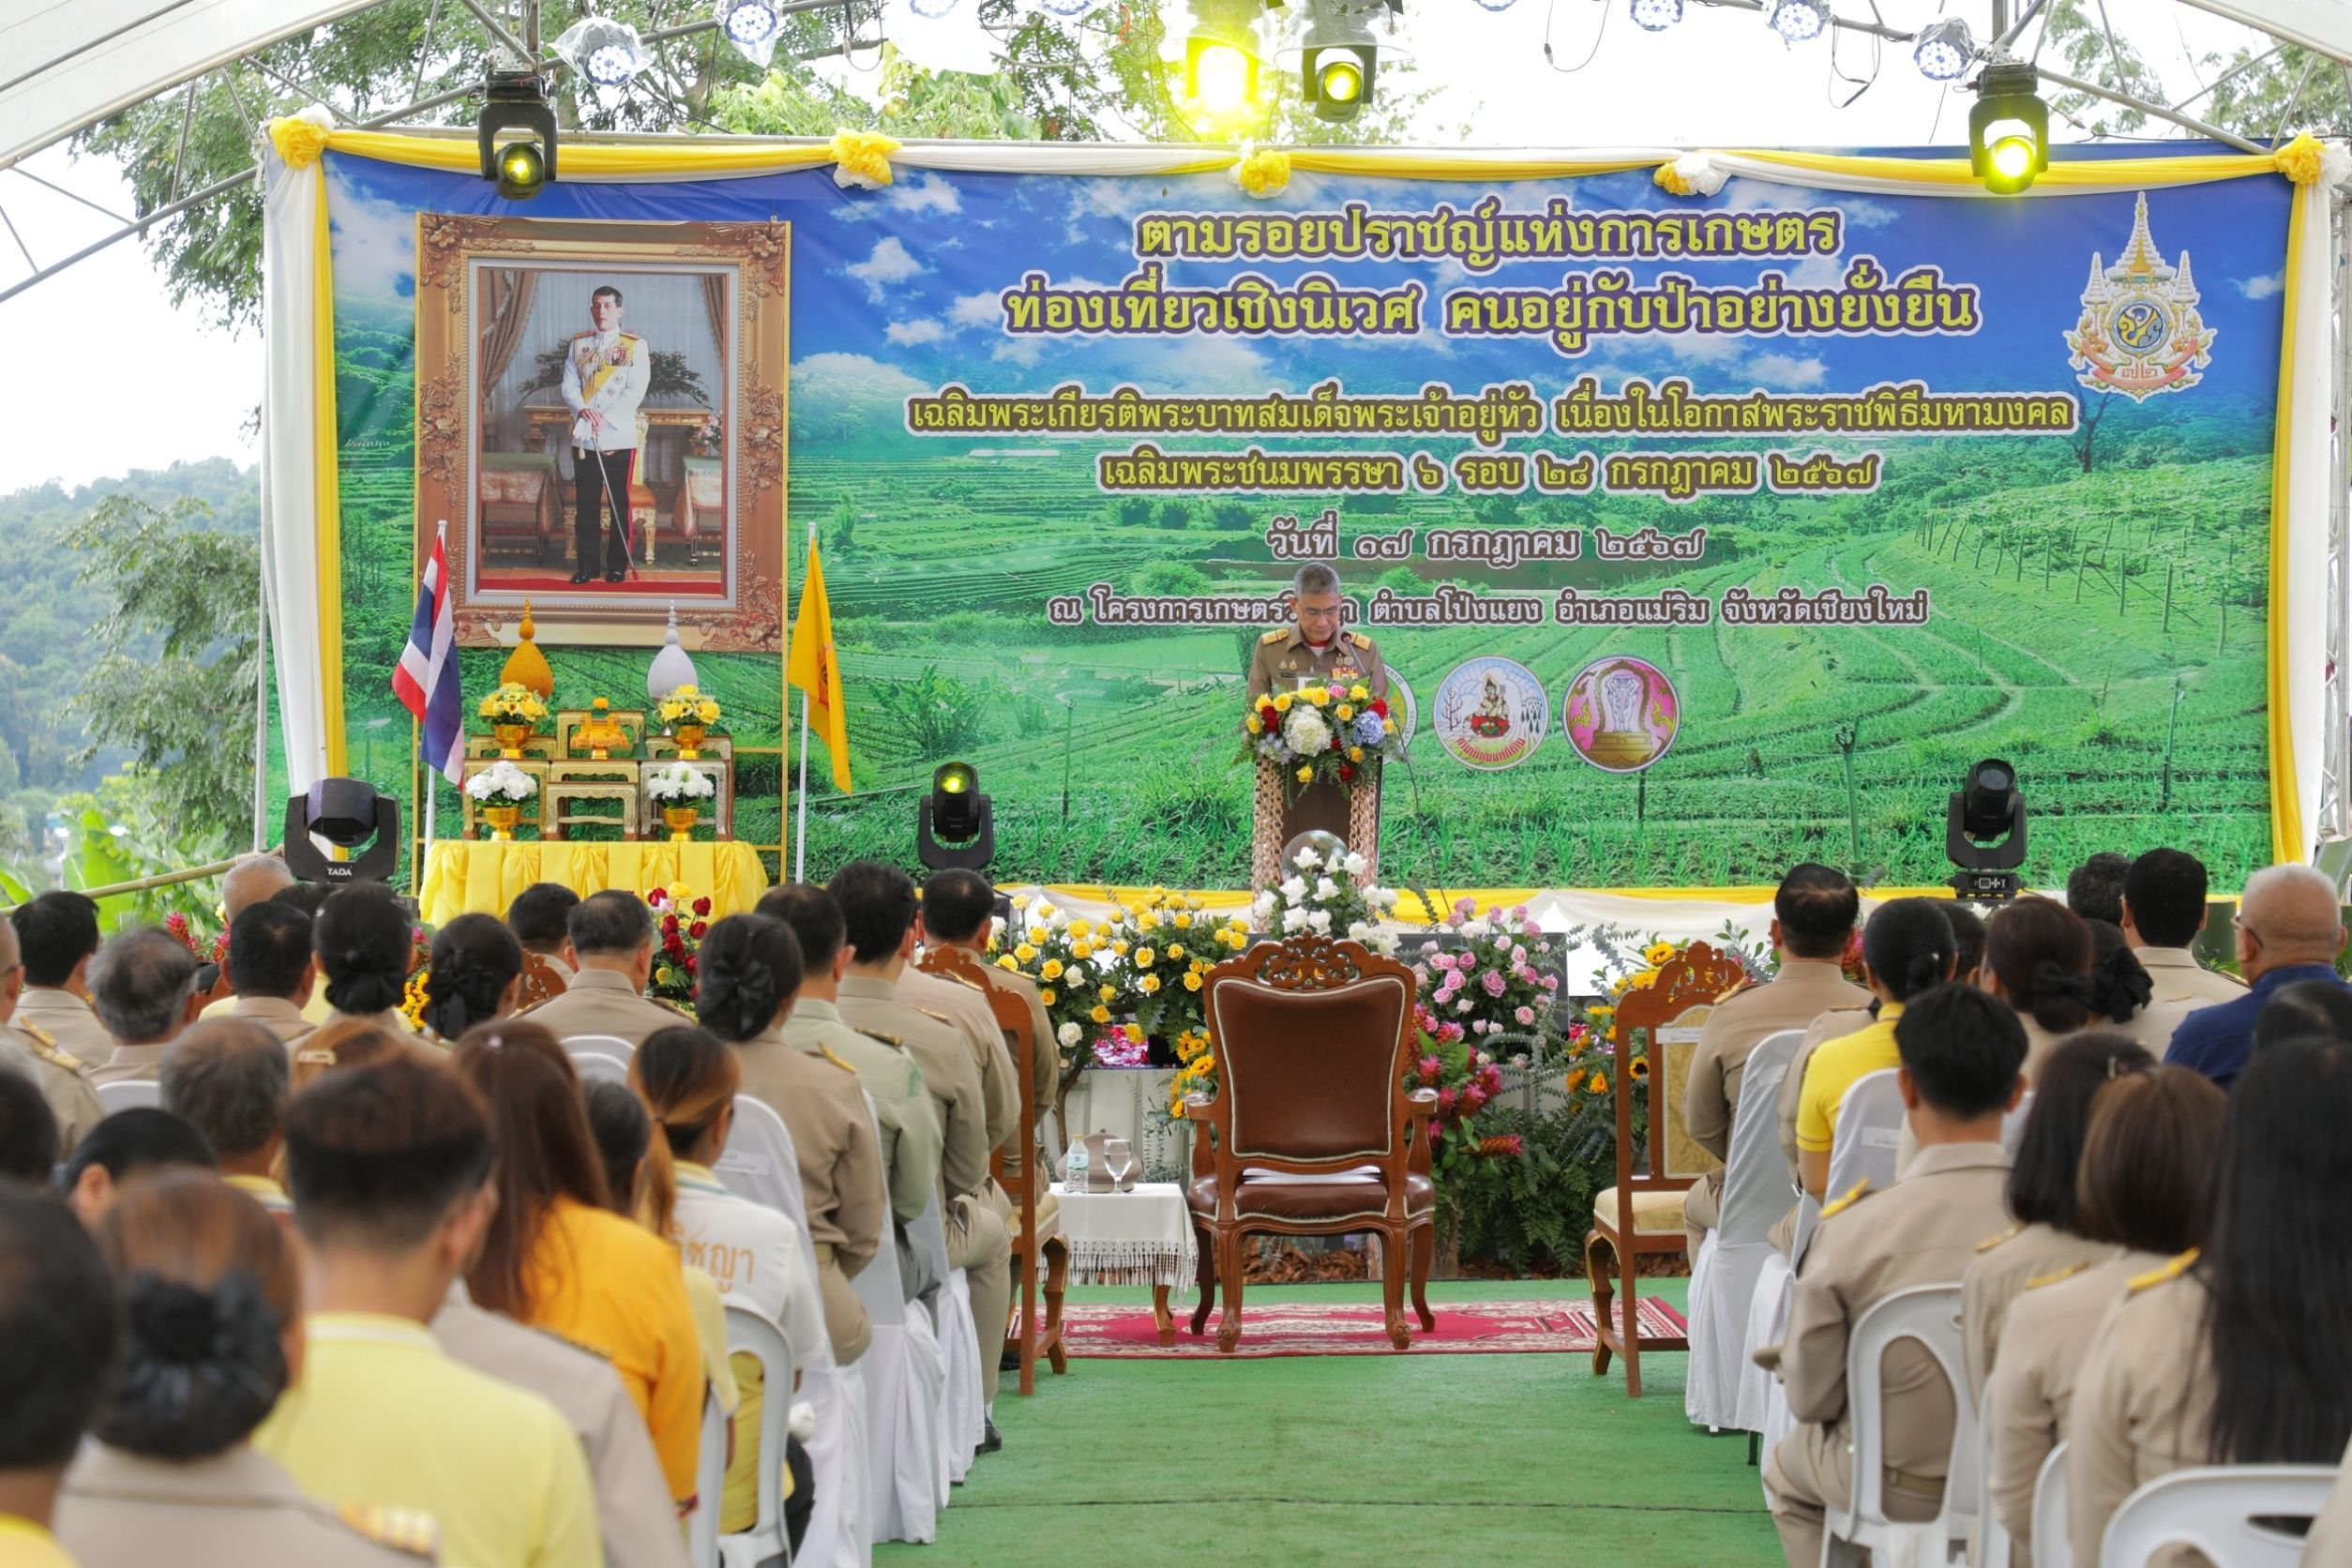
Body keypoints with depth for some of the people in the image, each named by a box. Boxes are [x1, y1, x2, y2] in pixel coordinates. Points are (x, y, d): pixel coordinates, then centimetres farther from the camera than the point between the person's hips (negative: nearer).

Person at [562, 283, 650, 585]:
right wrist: (583, 410, -17)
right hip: (583, 438, 3)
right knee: (586, 505, 6)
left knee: (619, 504, 3)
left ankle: (618, 566, 11)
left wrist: (604, 418, -18)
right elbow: (569, 386, 4)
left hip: (619, 438, -3)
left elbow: (636, 391, -10)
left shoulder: (636, 346, -1)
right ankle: (586, 565, 12)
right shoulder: (578, 344, 9)